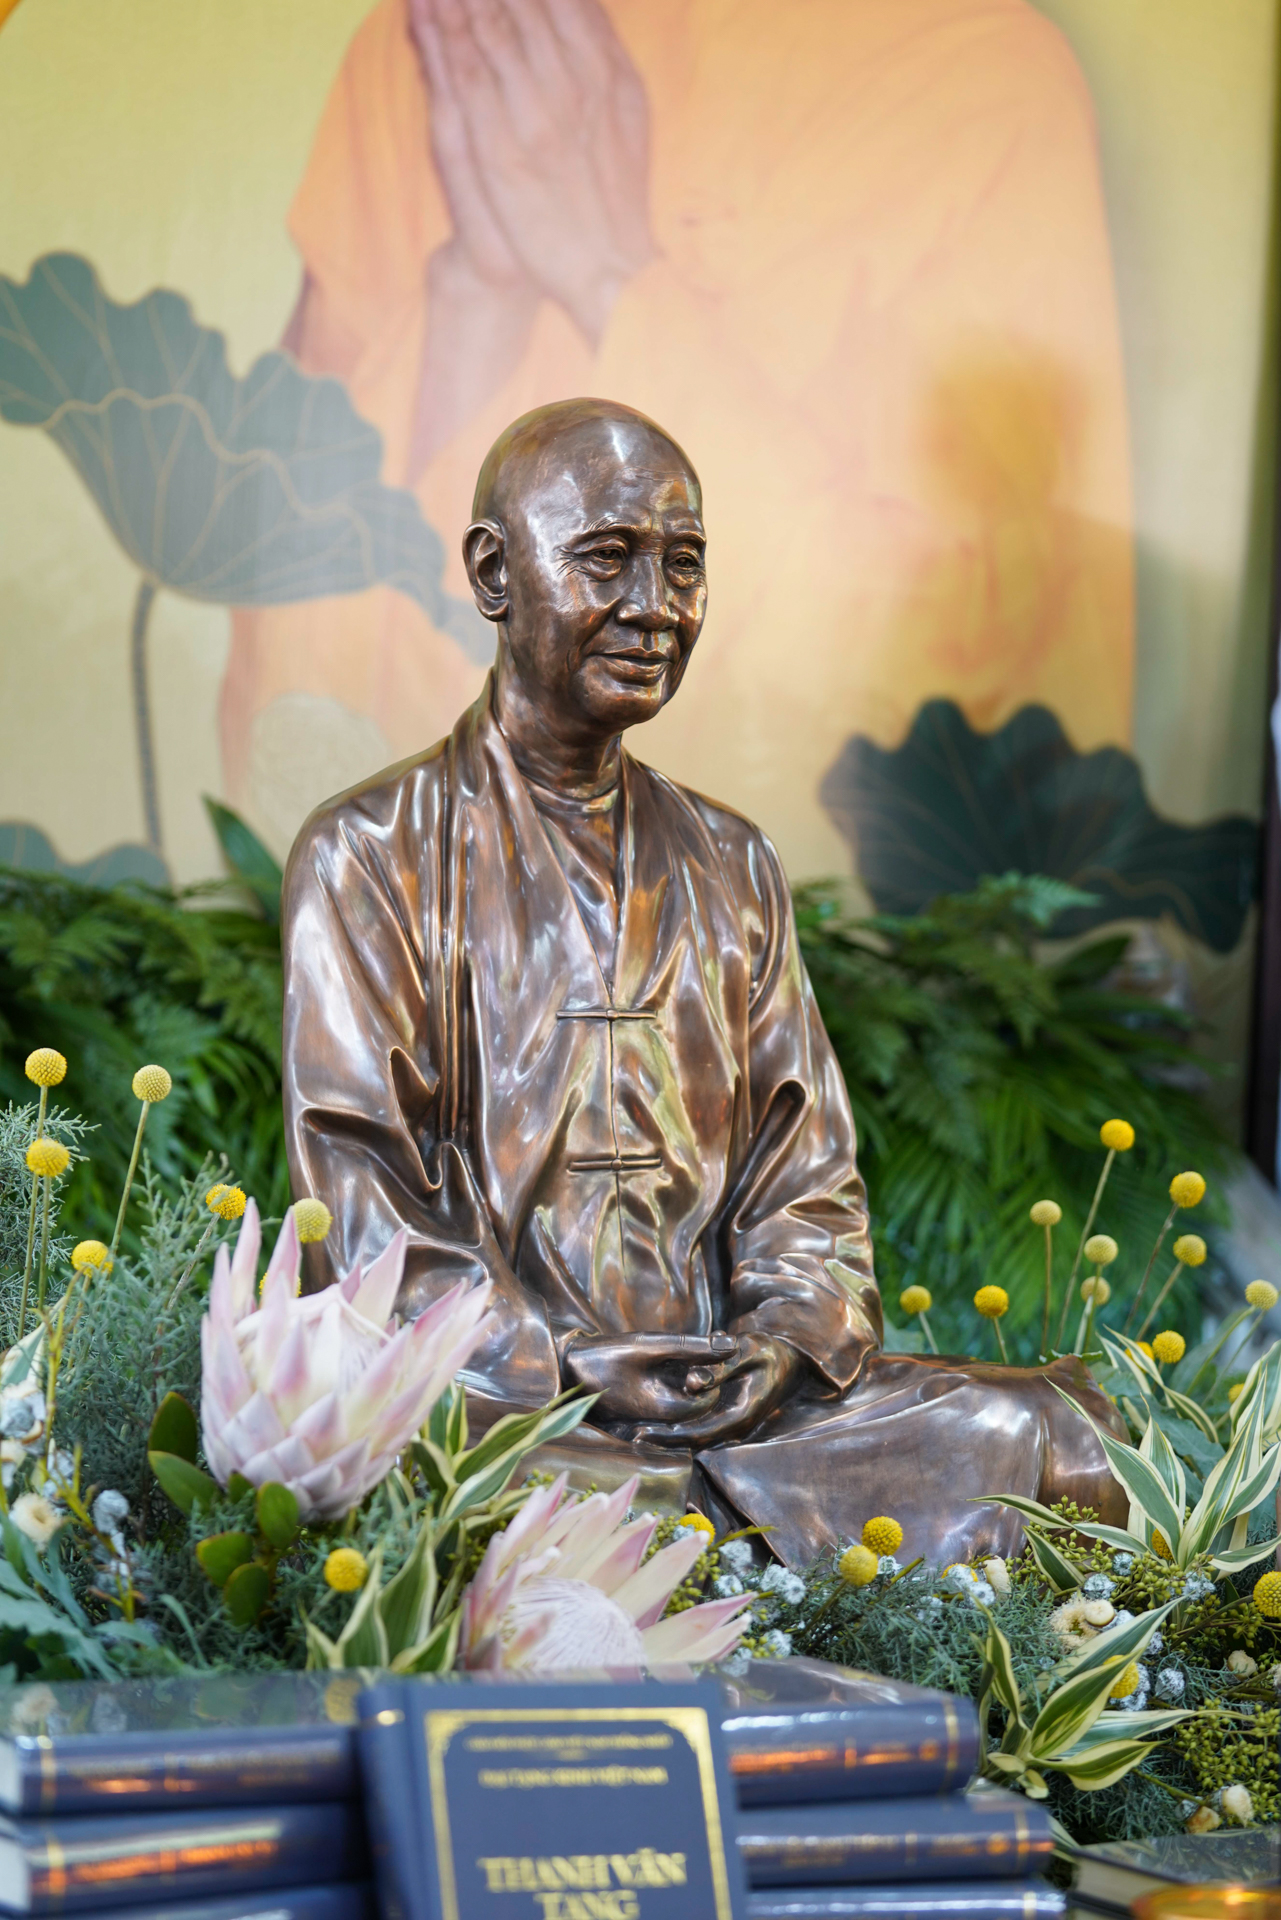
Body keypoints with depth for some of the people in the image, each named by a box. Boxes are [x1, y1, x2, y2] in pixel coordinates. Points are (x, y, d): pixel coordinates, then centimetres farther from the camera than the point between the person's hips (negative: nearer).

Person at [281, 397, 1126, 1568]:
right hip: (497, 1402, -5)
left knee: (1045, 1435, -19)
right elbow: (362, 1217, -4)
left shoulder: (729, 869, 20)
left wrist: (780, 1339, -7)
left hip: (733, 1387, 5)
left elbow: (806, 1176, 15)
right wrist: (576, 1371, -17)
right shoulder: (370, 857, 3)